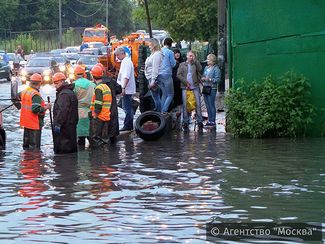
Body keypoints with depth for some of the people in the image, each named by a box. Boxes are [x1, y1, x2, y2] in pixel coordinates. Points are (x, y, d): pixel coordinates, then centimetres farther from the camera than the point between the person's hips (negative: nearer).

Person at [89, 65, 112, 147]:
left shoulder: (98, 88, -14)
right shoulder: (106, 87, 15)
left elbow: (98, 104, -20)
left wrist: (95, 115, -15)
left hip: (99, 116, -9)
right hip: (107, 116, 9)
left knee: (94, 138, -5)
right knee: (104, 138, 12)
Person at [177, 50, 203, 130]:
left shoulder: (195, 64, 13)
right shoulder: (182, 65, 13)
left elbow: (200, 69, -7)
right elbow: (179, 75, 4)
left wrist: (195, 60, -5)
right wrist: (186, 82, -6)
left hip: (195, 87, 0)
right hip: (185, 87, 0)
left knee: (198, 104, -5)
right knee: (185, 105, -2)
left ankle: (199, 121, -2)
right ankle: (185, 121, 2)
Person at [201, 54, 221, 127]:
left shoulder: (216, 69, -7)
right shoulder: (206, 68, 16)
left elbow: (218, 80, -12)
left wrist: (209, 79, -19)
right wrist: (203, 79, 3)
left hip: (212, 89, -7)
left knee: (211, 105, -6)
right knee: (207, 105, 9)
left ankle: (213, 121, -3)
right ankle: (209, 120, 16)